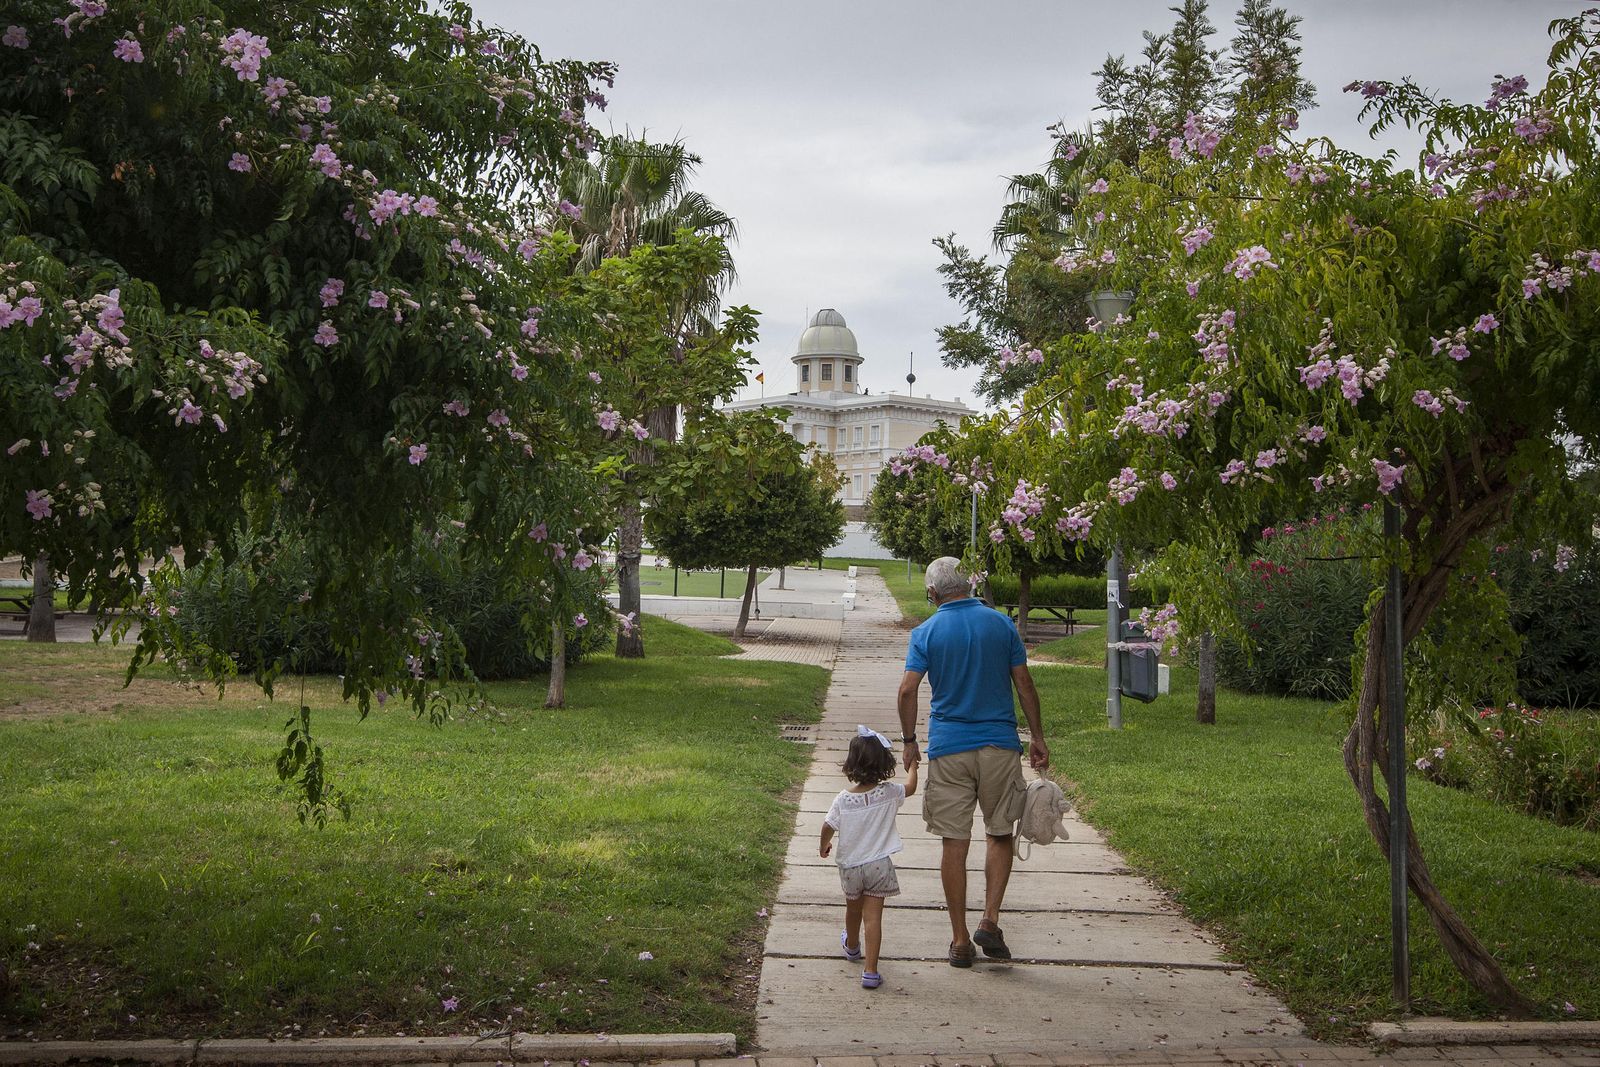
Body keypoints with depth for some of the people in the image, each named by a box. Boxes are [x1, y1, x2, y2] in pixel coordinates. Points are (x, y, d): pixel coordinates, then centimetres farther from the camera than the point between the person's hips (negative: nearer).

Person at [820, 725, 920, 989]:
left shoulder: (843, 799, -13)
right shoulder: (888, 793, -12)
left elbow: (828, 827, -3)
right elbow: (910, 787, 9)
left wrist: (824, 846, 19)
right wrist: (912, 765, 28)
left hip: (850, 865, 2)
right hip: (879, 865, -1)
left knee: (853, 908, 25)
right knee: (873, 916, -2)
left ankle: (852, 946, 52)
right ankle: (871, 971, -8)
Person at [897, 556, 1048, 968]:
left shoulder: (926, 632, -1)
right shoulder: (1001, 624, 2)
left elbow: (907, 690, -9)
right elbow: (1024, 683, 2)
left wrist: (909, 741, 4)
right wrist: (1037, 737, 10)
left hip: (948, 748, 0)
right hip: (1000, 745, 1)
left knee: (955, 843, 4)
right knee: (1000, 834, 14)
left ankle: (960, 940, 8)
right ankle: (990, 921, 1)